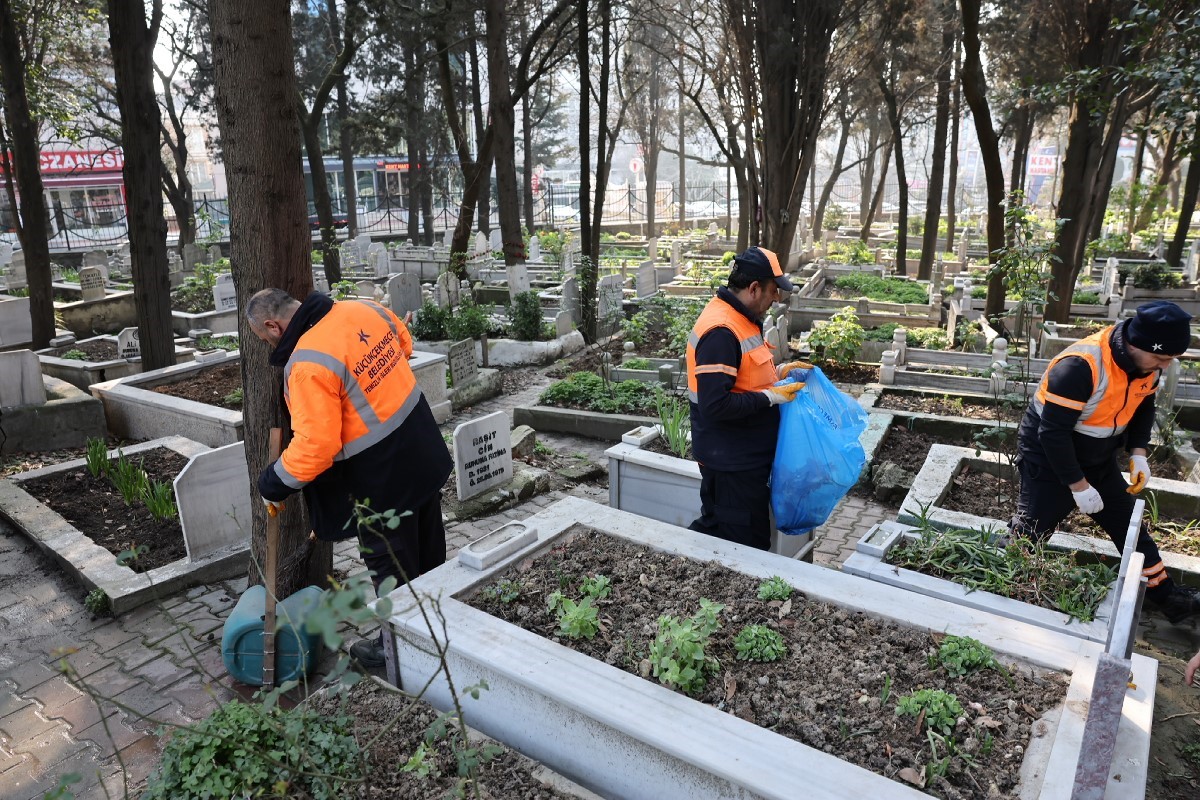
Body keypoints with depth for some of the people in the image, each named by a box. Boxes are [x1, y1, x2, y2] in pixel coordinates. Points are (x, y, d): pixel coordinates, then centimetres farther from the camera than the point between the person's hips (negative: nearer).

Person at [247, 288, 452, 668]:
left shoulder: (307, 364, -25)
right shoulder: (363, 308, -3)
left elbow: (314, 446, -26)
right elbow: (404, 343, 15)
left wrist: (274, 483, -10)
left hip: (383, 478, -8)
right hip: (425, 454, 9)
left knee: (389, 565, 12)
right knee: (428, 550, 24)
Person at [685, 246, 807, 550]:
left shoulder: (738, 317, 7)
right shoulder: (721, 332, -25)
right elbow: (716, 406, -30)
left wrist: (777, 372, 8)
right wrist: (771, 397, -21)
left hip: (745, 456, 10)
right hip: (731, 464, -10)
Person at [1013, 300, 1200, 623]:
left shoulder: (1147, 363, -7)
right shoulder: (1079, 366, -33)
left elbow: (1144, 407, 13)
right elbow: (1053, 433, -29)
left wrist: (1138, 453, -1)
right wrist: (1078, 486, -22)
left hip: (1099, 461, 7)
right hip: (1050, 461, -7)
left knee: (1130, 526, 16)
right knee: (1029, 534, -1)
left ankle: (1165, 595, 31)